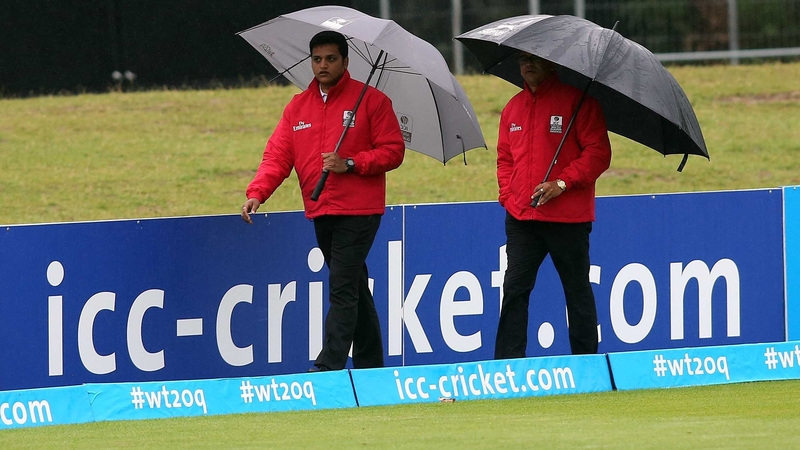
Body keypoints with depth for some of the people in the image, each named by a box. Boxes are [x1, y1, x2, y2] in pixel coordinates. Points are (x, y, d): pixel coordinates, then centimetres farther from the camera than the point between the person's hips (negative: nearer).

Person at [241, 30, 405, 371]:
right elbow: (277, 155, 4)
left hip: (358, 212, -6)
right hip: (320, 212, 6)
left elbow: (393, 150, -6)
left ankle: (329, 365, -17)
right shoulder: (298, 107, 11)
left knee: (342, 289, -12)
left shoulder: (371, 100, -3)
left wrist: (350, 164, -18)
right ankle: (370, 365, 21)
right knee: (355, 289, 14)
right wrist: (257, 193, -12)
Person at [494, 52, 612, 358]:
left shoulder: (577, 100, -4)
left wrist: (562, 183, -17)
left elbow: (598, 152, -9)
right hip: (521, 218, 5)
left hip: (568, 217, -5)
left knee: (577, 292, 5)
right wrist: (508, 194, 4)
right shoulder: (513, 107, 14)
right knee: (514, 289, -2)